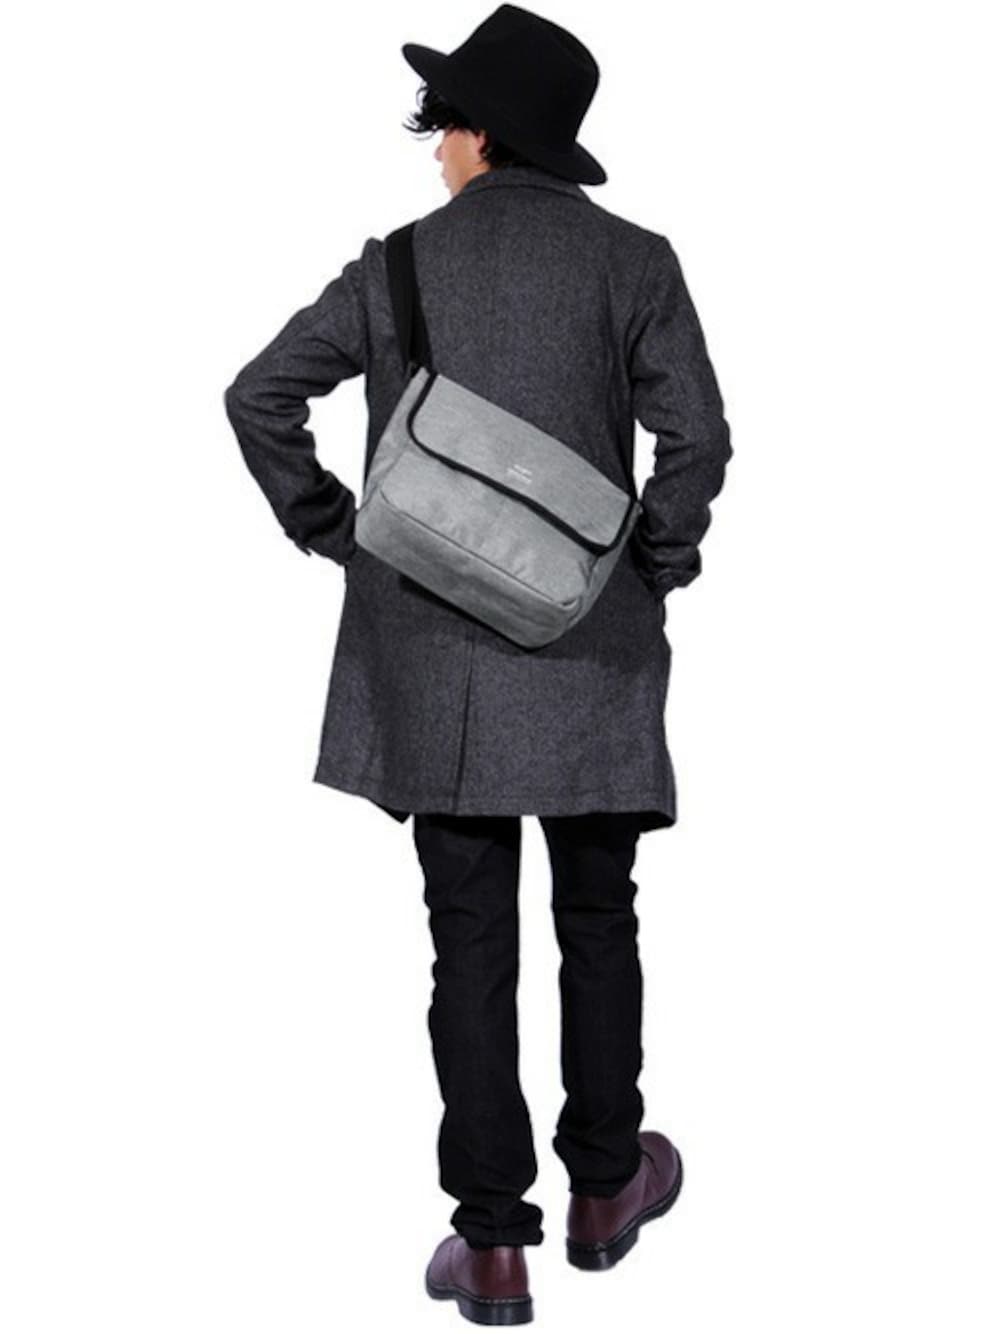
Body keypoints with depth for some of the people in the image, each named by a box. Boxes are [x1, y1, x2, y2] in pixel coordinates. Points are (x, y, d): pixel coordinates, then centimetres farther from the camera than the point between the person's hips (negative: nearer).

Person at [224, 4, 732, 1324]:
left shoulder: (398, 265, 1)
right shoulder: (633, 262, -3)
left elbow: (260, 397, -3)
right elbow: (696, 435, -13)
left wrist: (334, 533, 6)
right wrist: (658, 567, 1)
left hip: (434, 649, 1)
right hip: (588, 647, -1)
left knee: (472, 942, 5)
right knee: (598, 921, 16)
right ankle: (604, 1187, 29)